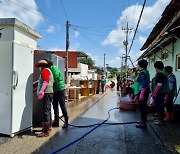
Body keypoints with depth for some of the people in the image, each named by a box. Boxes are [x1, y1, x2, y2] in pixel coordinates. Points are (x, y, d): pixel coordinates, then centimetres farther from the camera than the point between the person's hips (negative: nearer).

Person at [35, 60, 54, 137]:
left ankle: (46, 131, -13)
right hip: (48, 93, 11)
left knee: (46, 111, -13)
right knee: (48, 110, 19)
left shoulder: (45, 70, -6)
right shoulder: (48, 71, 25)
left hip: (47, 93, -11)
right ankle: (48, 126, 33)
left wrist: (41, 91, -30)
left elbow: (45, 81, -21)